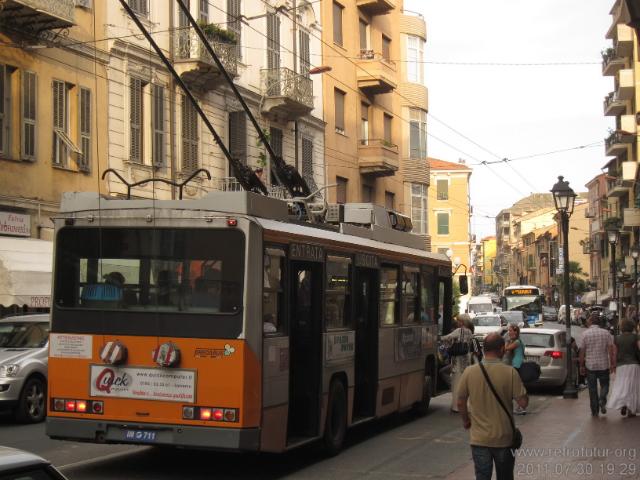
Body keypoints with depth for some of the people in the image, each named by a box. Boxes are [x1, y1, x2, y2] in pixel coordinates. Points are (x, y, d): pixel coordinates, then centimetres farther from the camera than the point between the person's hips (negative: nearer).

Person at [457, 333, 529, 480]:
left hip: (479, 439, 1)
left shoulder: (469, 372, -7)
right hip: (503, 438, -1)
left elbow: (460, 402, 2)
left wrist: (466, 421, 20)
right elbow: (523, 402, -11)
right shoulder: (510, 372, -13)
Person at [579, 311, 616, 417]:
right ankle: (602, 400, -11)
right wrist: (612, 364, 0)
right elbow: (611, 350, -4)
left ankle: (594, 411, 10)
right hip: (604, 365, 1)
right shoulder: (606, 333, -1)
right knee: (604, 385, 16)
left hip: (590, 365, -1)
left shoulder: (585, 334, -5)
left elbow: (582, 352, -3)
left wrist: (581, 366, 5)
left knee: (592, 389, 8)